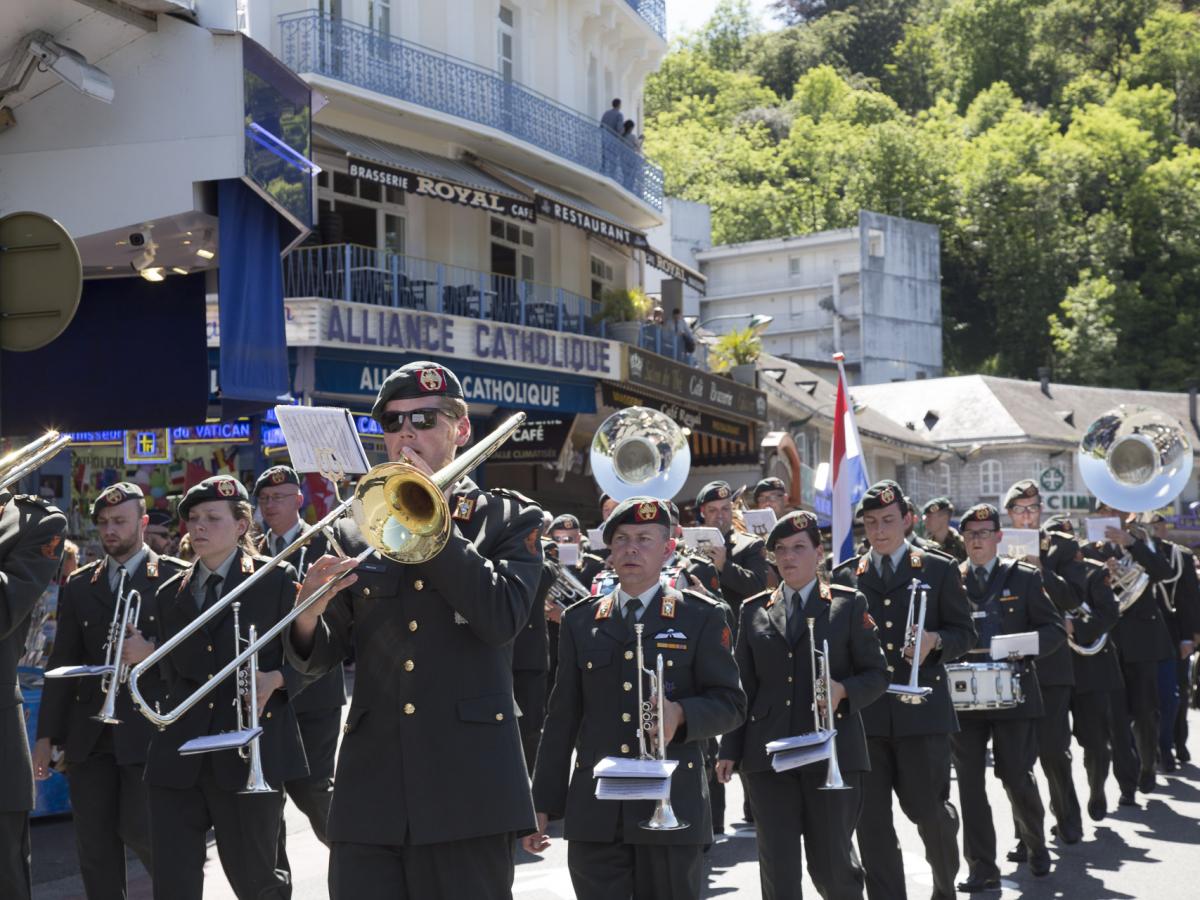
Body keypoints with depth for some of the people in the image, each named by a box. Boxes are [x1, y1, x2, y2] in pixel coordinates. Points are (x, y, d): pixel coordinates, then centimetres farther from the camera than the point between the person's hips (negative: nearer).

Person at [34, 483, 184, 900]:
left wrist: (152, 653, -19)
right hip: (90, 735, 4)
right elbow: (62, 662, 11)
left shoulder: (175, 577, 0)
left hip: (148, 727, -4)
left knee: (141, 830, -7)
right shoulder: (79, 585, 12)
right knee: (94, 843, 5)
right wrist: (47, 736, 8)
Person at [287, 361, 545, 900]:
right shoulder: (356, 532, 13)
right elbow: (319, 660, 10)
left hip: (466, 790, -2)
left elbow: (503, 617, -12)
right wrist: (309, 615, -13)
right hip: (369, 794, 2)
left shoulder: (509, 520, 7)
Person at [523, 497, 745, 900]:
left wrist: (682, 714, -19)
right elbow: (561, 718, 13)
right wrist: (543, 804, 9)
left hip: (672, 804, -2)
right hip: (594, 808, 2)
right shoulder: (580, 621, 12)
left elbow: (730, 704, 2)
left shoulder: (701, 618, 5)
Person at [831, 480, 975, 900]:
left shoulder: (939, 570, 6)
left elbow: (964, 632, 6)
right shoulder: (846, 575, 10)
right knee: (871, 819, 1)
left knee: (928, 809, 1)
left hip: (922, 708, -2)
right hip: (864, 710, 2)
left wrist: (936, 641, -14)